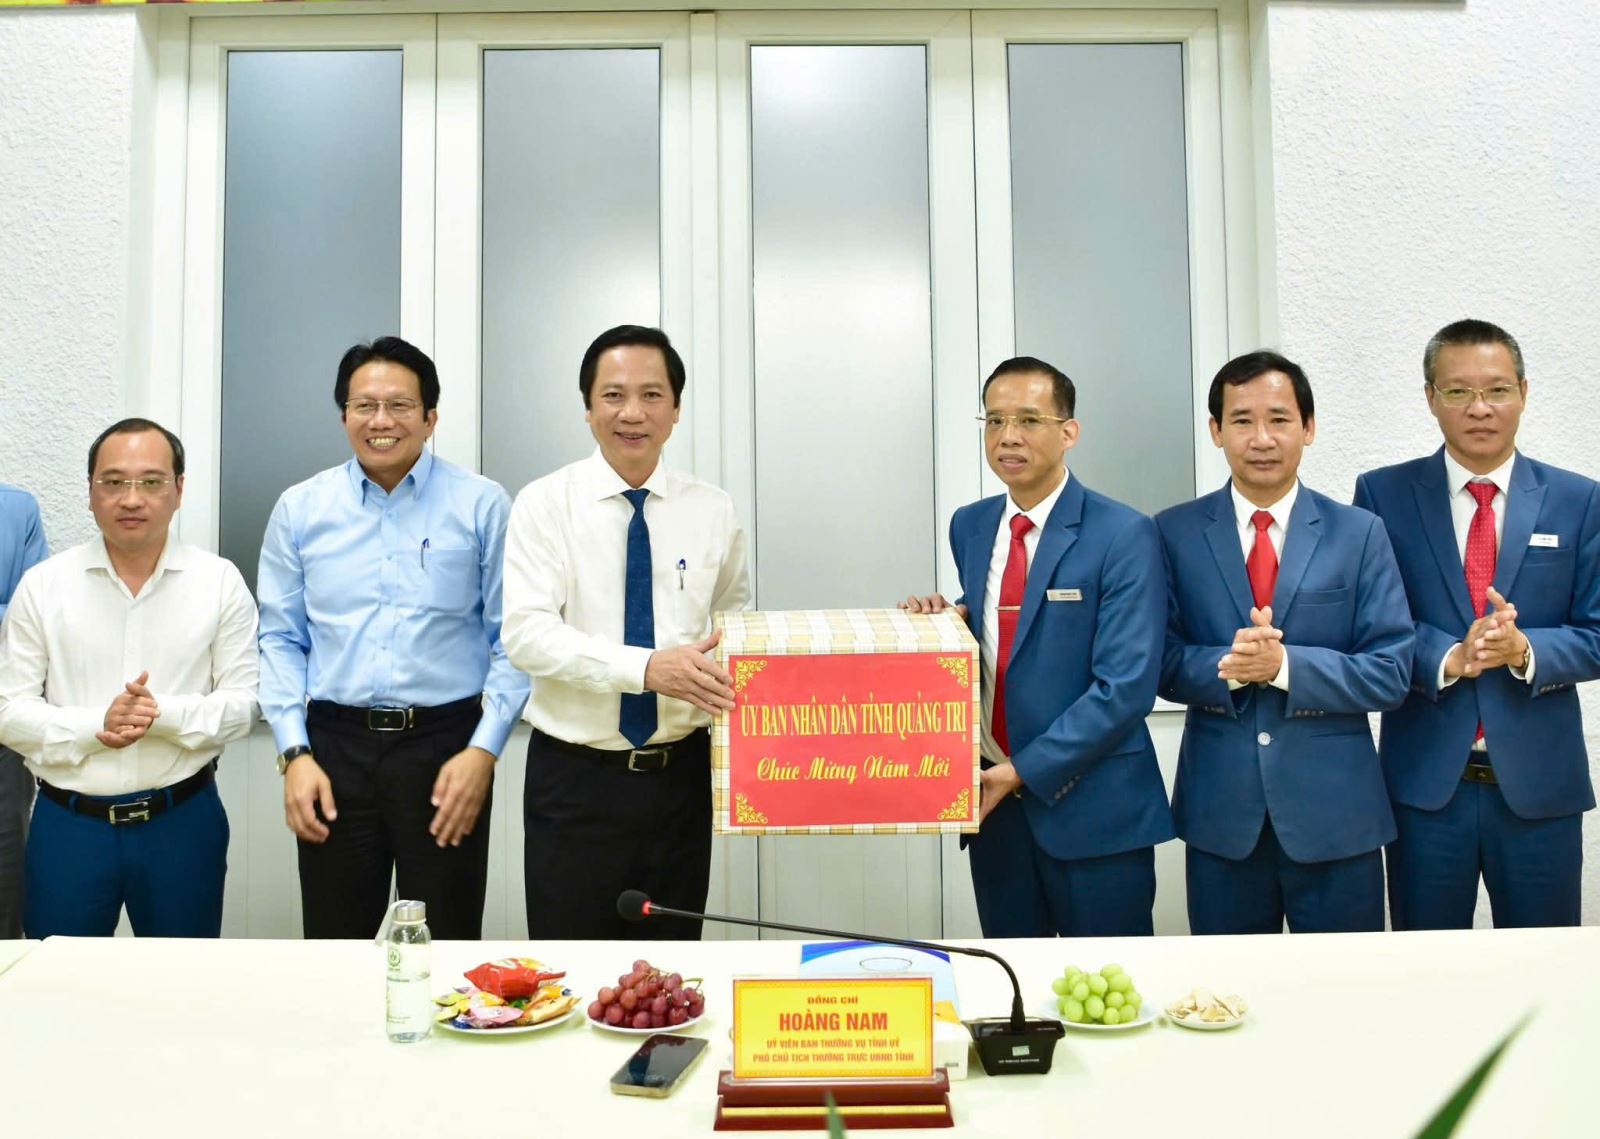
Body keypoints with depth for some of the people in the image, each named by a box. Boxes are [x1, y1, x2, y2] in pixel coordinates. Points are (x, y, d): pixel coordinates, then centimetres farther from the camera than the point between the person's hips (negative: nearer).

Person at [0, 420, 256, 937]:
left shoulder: (220, 581, -2)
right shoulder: (42, 585, -1)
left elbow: (242, 702, -3)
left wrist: (165, 715, -20)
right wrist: (95, 727, -18)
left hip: (183, 821, 0)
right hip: (67, 824, 0)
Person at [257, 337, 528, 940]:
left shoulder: (482, 506, -1)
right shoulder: (300, 509, 7)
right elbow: (280, 640, 8)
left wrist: (483, 751, -10)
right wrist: (295, 753, -2)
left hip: (447, 746, -2)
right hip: (334, 747, 2)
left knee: (447, 945, 7)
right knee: (333, 939, 12)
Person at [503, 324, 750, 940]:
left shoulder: (713, 510, 2)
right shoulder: (544, 504, -5)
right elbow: (525, 632, -15)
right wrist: (646, 667, -28)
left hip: (681, 774, 2)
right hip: (575, 779, -2)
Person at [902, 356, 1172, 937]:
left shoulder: (1123, 535, -11)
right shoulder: (968, 527, 8)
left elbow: (1126, 686, -17)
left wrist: (1023, 772, -17)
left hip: (1092, 807, -5)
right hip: (992, 801, 5)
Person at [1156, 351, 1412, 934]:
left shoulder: (1360, 534, 1)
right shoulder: (1174, 533, 1)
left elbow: (1390, 672, -5)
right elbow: (1162, 661, -1)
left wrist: (1284, 665, -19)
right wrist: (1228, 665, -21)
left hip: (1335, 810, 0)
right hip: (1220, 811, 0)